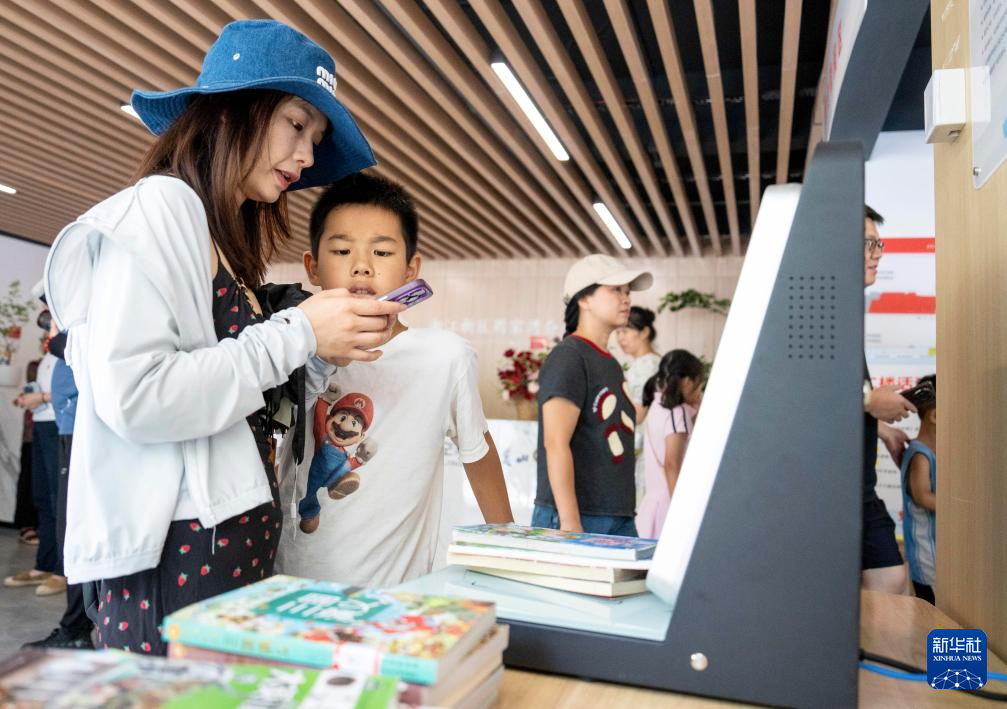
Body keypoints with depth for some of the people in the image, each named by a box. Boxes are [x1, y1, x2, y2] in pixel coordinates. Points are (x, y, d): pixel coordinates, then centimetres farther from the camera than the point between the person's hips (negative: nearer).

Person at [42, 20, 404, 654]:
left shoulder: (232, 240, 16)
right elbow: (132, 394, -20)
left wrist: (325, 352, 1)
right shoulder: (158, 208, -9)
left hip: (242, 544, 9)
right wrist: (297, 333, -16)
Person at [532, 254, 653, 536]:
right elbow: (555, 444, -17)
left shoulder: (612, 364, 16)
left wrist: (625, 512, 15)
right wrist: (570, 523, -21)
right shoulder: (567, 358, -10)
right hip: (572, 516, -8)